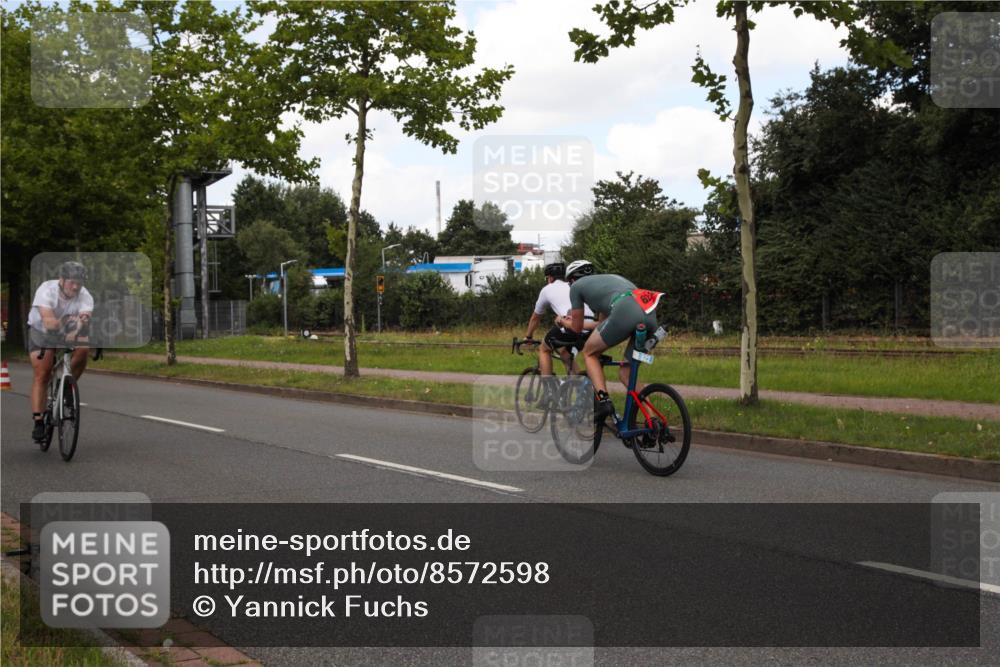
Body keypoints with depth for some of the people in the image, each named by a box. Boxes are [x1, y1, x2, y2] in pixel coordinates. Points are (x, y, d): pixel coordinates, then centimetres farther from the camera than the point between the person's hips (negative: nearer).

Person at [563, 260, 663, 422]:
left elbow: (577, 327, 29)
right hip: (650, 315, 6)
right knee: (626, 373, 19)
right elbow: (603, 322, 50)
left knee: (589, 353, 18)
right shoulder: (607, 278, 41)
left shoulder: (576, 286, 22)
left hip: (626, 311, -6)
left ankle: (602, 401, -2)